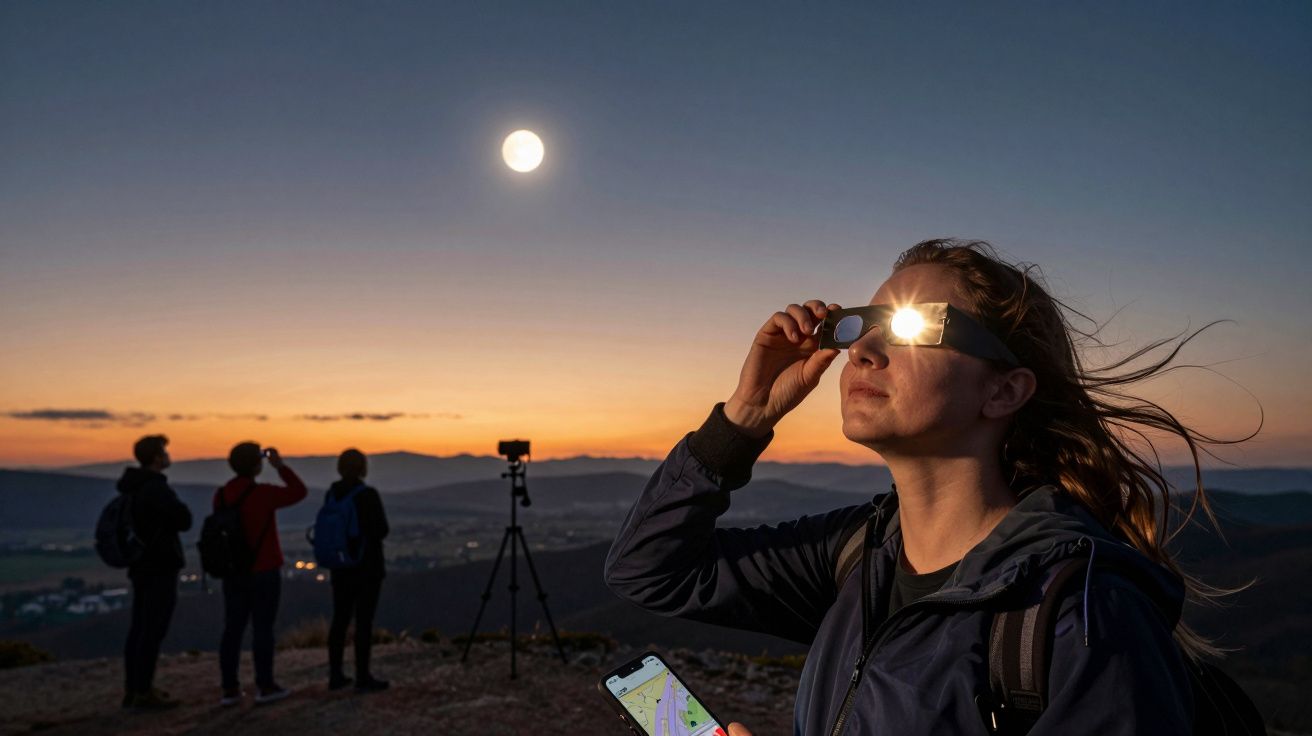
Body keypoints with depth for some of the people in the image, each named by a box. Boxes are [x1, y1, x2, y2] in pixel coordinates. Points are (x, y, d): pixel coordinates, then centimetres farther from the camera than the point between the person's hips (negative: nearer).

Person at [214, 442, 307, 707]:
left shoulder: (220, 495, 2)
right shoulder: (263, 493, -15)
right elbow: (299, 492, -3)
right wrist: (280, 465, 1)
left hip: (233, 572, 6)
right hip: (264, 571, -6)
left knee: (233, 628, 8)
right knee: (263, 627, 0)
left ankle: (230, 689, 11)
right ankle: (265, 686, 5)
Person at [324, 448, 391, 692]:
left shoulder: (332, 494, 3)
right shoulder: (368, 494, -16)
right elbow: (381, 530, -12)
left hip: (340, 565, 6)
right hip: (367, 565, -6)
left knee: (340, 619, 13)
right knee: (364, 621, -2)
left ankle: (335, 675, 19)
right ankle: (363, 678, 2)